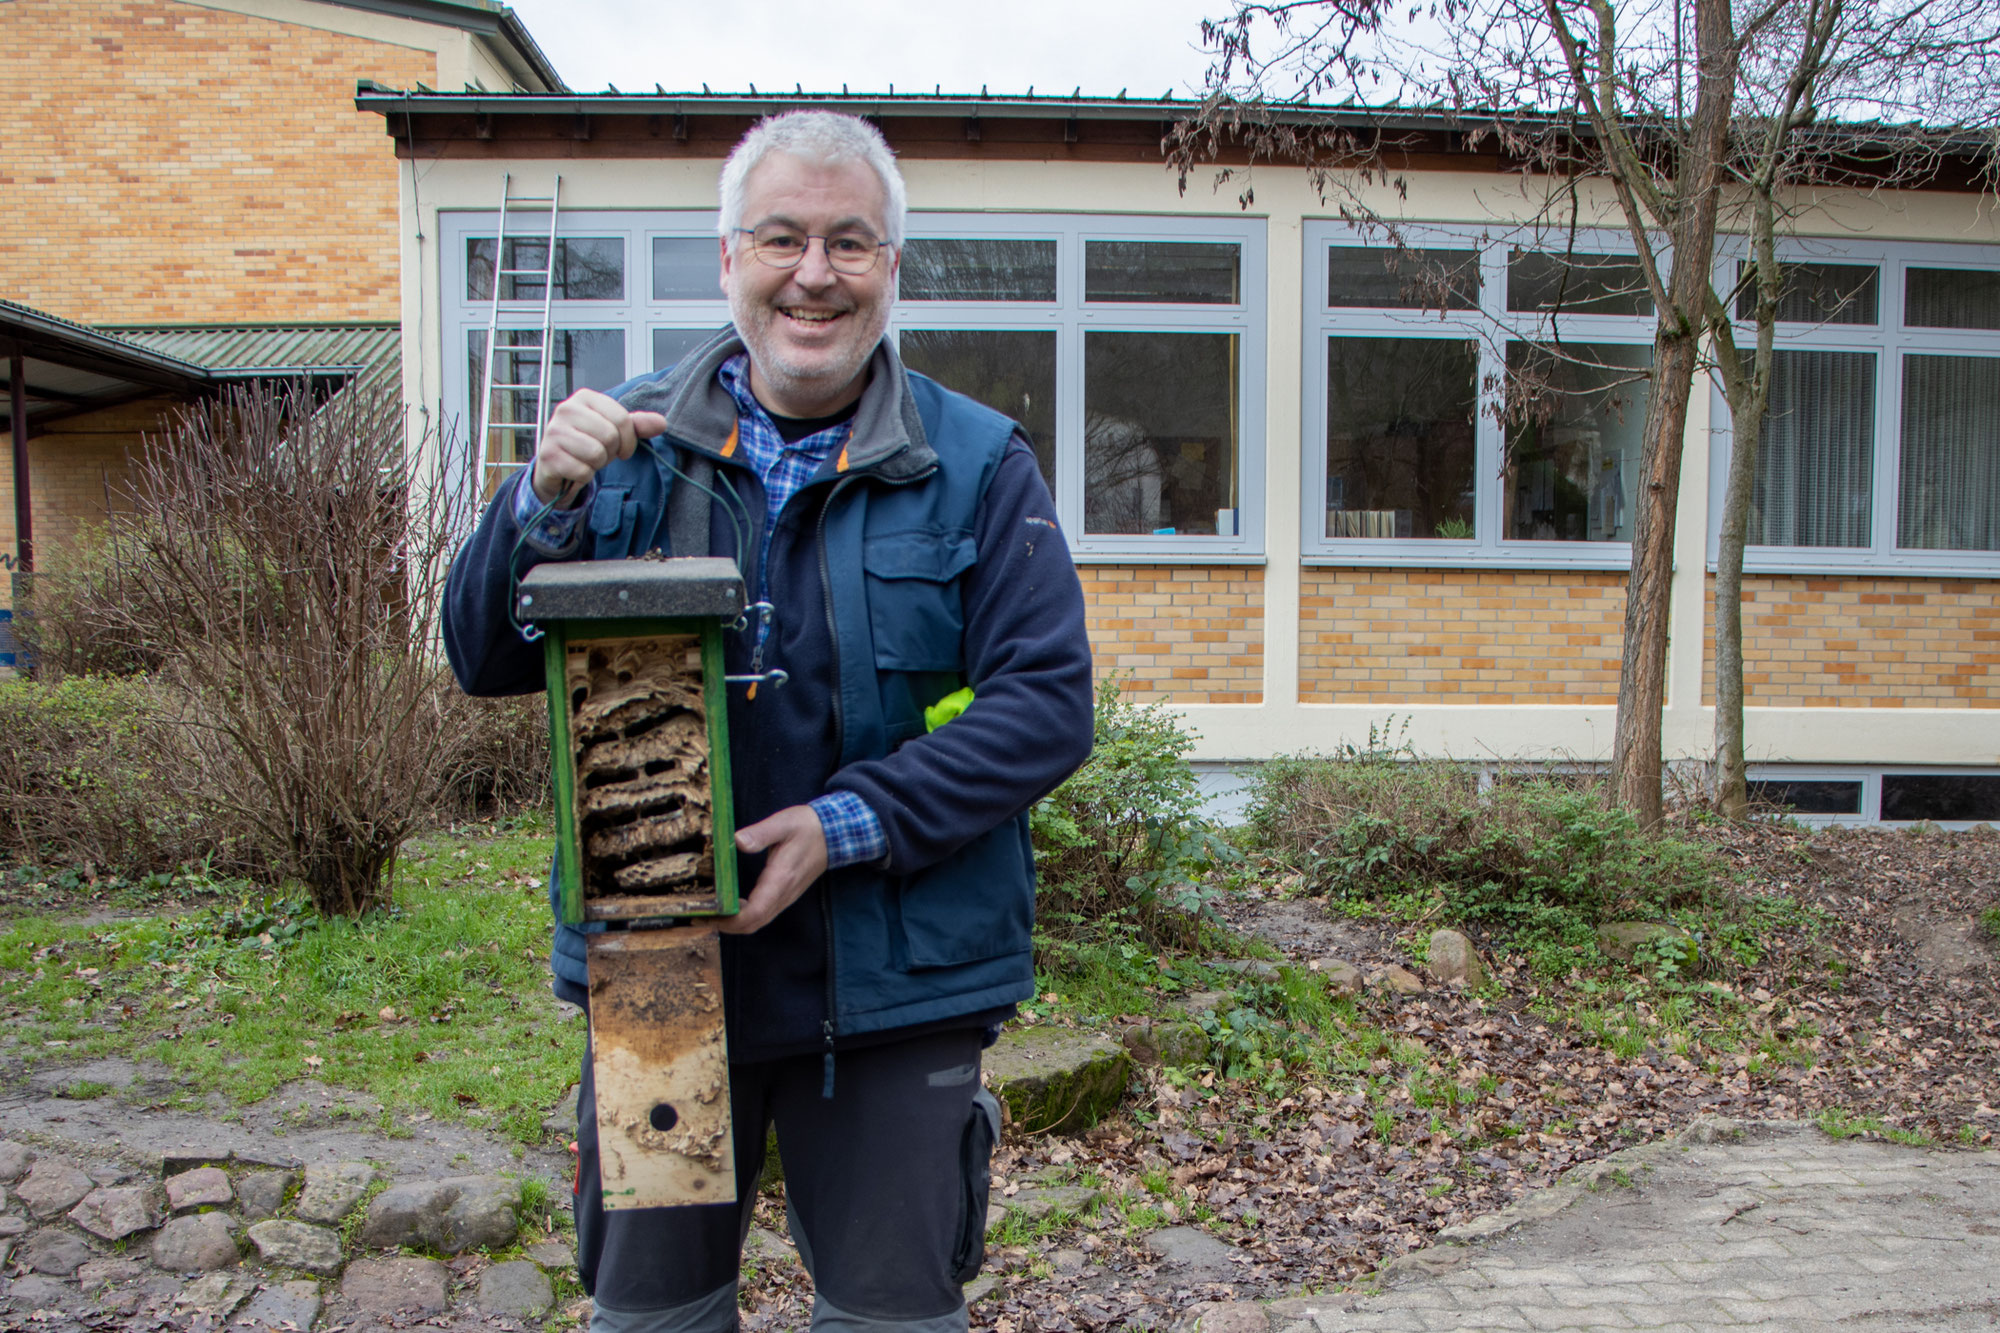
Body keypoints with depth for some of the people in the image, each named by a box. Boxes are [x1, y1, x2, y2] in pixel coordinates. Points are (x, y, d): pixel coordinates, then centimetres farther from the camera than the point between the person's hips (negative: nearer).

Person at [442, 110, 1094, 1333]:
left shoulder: (978, 465, -4)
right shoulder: (630, 444, 3)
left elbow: (1047, 703, -11)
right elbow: (485, 661, 1)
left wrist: (849, 827, -22)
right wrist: (548, 503, -18)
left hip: (892, 986, -2)